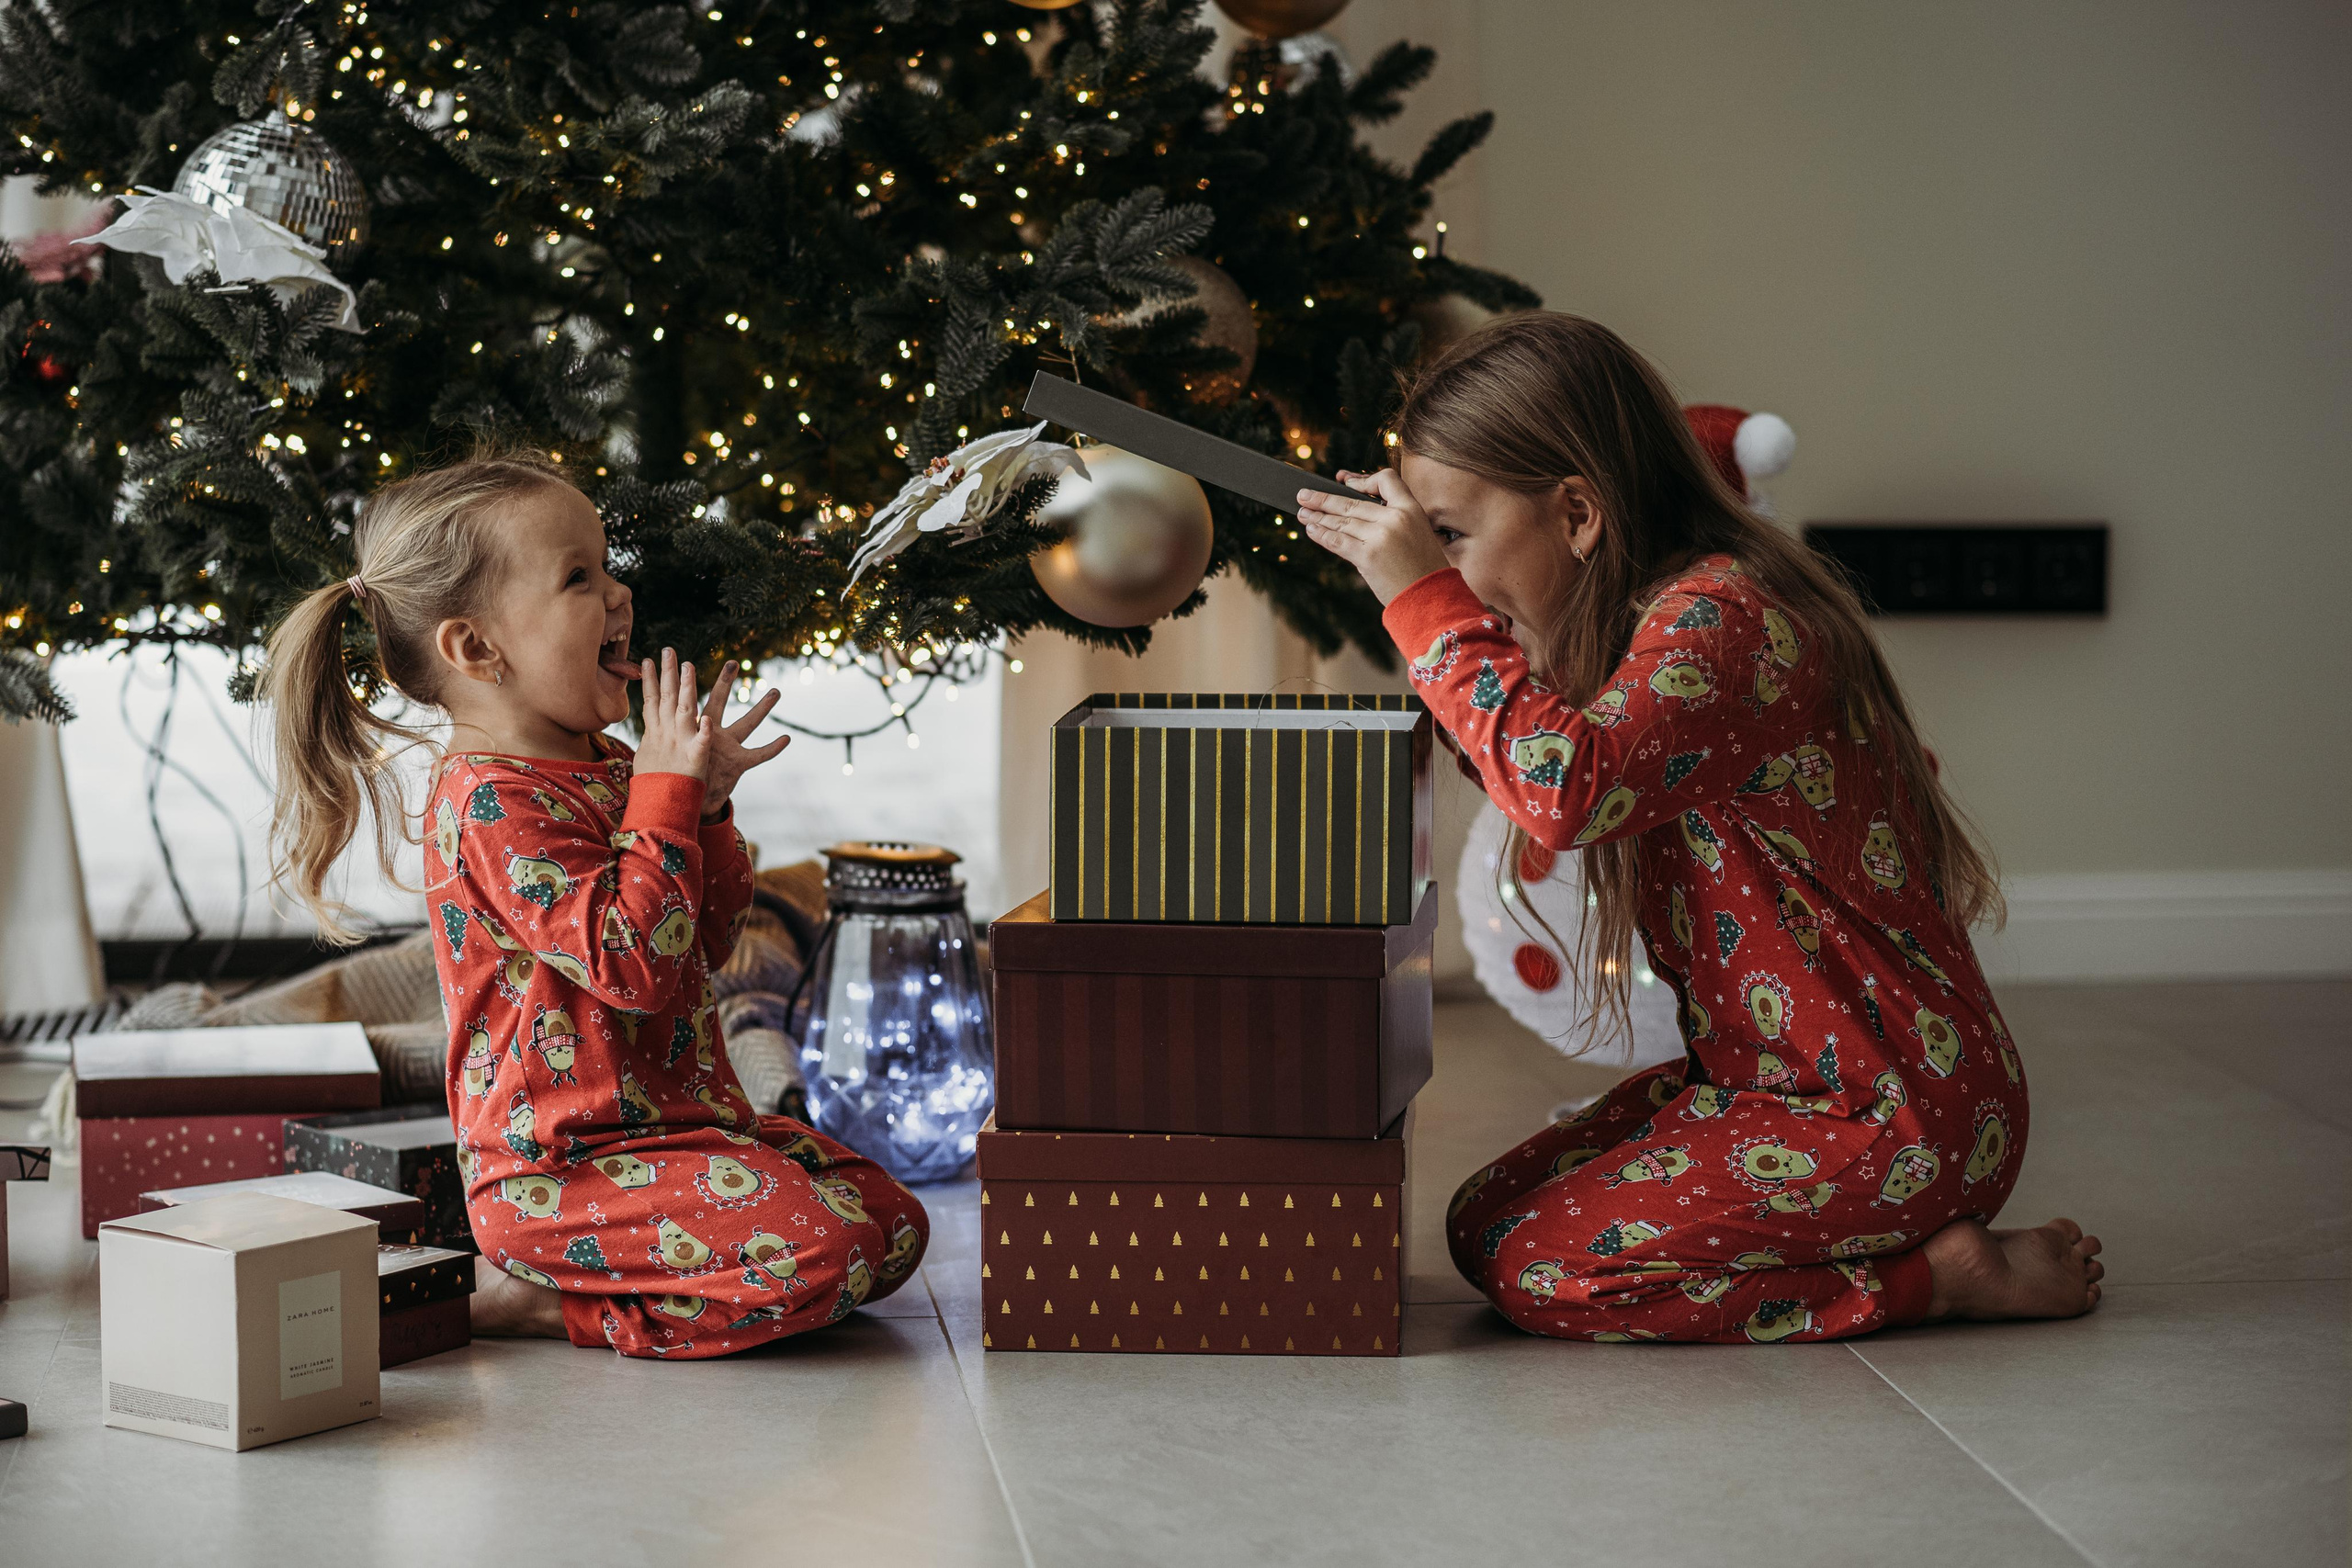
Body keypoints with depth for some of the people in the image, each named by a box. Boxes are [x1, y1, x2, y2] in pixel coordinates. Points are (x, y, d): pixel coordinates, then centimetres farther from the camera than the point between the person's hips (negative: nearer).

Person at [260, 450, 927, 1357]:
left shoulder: (604, 772, 14)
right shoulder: (489, 804, -18)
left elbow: (707, 943, 17)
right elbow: (636, 964, -26)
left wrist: (705, 805, 2)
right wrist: (669, 794, -18)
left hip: (683, 1119, 10)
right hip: (558, 1169, -10)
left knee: (894, 1224, 8)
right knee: (824, 1250, -24)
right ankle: (524, 1298, -10)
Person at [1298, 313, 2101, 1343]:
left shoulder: (1719, 613, -22)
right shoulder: (1668, 614, 10)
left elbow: (1566, 788, -39)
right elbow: (1531, 741, 31)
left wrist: (1428, 597, -28)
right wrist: (1419, 575, 16)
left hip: (1899, 1113, -10)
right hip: (1763, 1078, 10)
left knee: (1533, 1269, -15)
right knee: (1485, 1222, 7)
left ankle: (1950, 1272, -6)